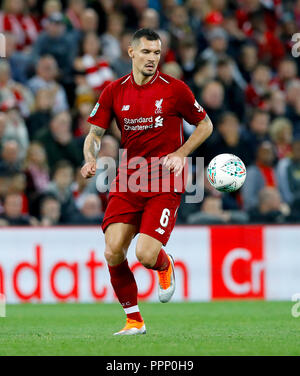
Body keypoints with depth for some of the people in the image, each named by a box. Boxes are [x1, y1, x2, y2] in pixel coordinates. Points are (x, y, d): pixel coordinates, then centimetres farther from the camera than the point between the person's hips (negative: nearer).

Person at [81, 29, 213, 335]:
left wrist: (180, 153, -6)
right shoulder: (114, 91, 4)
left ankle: (165, 266, 23)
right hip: (127, 181, 3)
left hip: (164, 184, -3)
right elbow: (95, 134, 9)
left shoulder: (174, 89, -3)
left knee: (146, 255, -17)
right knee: (113, 253, -11)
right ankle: (134, 320, 8)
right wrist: (91, 159, -12)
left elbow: (205, 125, 8)